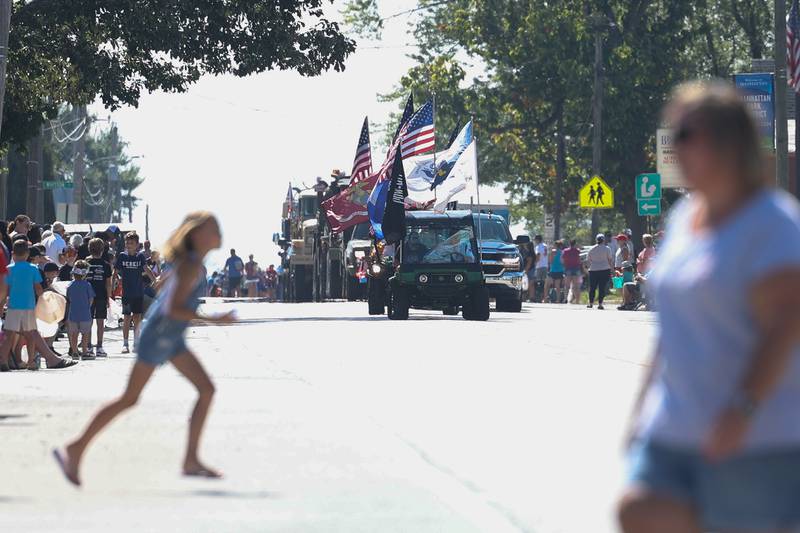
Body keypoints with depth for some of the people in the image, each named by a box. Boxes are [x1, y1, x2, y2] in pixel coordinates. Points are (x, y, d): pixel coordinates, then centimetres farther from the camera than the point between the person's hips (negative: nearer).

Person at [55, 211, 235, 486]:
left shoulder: (194, 263, 11)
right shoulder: (190, 266, -19)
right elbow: (173, 309, -27)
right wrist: (212, 319, -29)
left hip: (172, 339, 10)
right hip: (159, 335, -10)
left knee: (206, 389, 3)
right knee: (129, 399, -6)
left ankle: (191, 461, 3)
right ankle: (75, 450, -1)